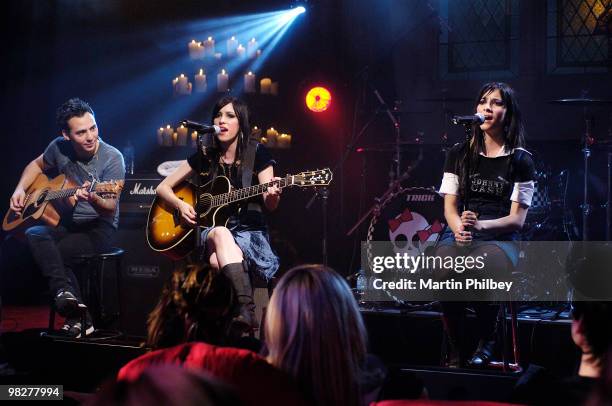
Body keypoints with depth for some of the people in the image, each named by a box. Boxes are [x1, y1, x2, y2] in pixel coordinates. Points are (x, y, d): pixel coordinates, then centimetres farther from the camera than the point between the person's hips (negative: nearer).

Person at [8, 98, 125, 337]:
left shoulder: (112, 158, -15)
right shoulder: (59, 147, -1)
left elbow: (110, 209, -19)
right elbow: (37, 165, 22)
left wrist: (92, 198, -41)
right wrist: (20, 189, 5)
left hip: (99, 228, -5)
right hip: (66, 222, 5)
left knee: (50, 254, -27)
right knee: (34, 234, -26)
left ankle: (76, 316, -18)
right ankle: (65, 292, -31)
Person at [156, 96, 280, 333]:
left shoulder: (257, 154, 2)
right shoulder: (205, 157, 9)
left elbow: (270, 205, -8)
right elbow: (163, 187, 15)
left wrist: (273, 194, -33)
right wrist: (181, 205, -6)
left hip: (249, 232, -1)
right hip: (209, 230, 2)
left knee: (217, 261, -37)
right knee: (221, 233, -38)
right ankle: (246, 311, -53)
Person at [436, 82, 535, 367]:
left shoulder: (520, 159, 5)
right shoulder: (459, 154, 13)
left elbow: (517, 219, -1)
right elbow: (450, 205, 8)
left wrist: (480, 225, -20)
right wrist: (459, 229, -15)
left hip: (499, 238, -2)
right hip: (458, 234, 2)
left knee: (480, 271, -37)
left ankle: (487, 342, -9)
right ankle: (455, 349, -14)